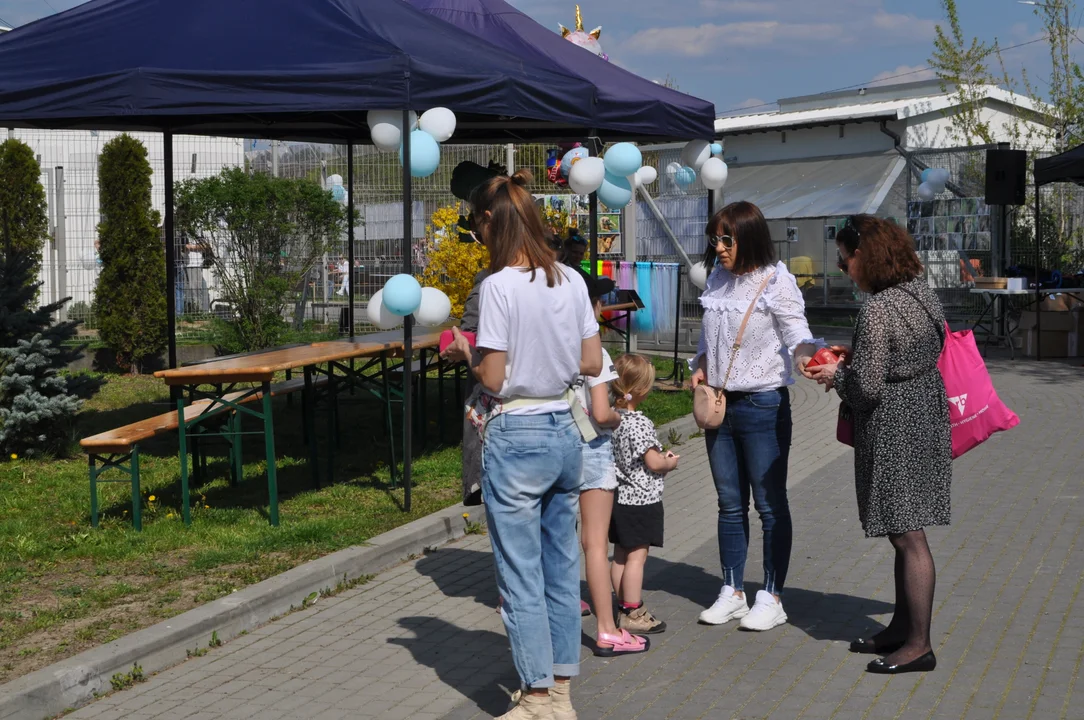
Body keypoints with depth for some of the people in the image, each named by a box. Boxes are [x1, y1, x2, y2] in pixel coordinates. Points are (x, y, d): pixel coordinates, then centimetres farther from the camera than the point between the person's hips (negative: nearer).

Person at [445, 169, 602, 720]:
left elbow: (492, 378, -15)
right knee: (562, 567, 14)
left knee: (521, 575, 4)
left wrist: (467, 352, 4)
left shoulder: (499, 286, -15)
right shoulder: (571, 280, 4)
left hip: (516, 438, -7)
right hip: (566, 432, 7)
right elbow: (592, 363, 6)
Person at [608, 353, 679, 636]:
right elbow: (654, 462, -21)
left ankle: (625, 606, 24)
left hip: (620, 496, 8)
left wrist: (661, 457, 14)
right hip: (641, 499, -8)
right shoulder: (639, 423, -21)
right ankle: (633, 614, 4)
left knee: (620, 555, 14)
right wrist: (670, 462, 1)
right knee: (636, 556, -2)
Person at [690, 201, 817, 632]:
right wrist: (701, 366, 6)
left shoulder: (776, 282, -11)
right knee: (730, 503, 13)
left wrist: (807, 359, -41)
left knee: (770, 504, 3)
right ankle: (732, 594, 23)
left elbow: (797, 333, -20)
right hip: (720, 402, 7)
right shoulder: (718, 279, 9)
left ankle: (772, 598, 13)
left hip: (763, 405, -7)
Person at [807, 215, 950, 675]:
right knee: (905, 533, 17)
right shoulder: (920, 293, 6)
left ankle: (919, 645, 9)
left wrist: (837, 376, -2)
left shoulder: (877, 310, -21)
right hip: (926, 418, 9)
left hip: (895, 430, -9)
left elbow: (868, 387, -22)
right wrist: (854, 356, 13)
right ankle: (902, 628, 29)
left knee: (908, 537, -1)